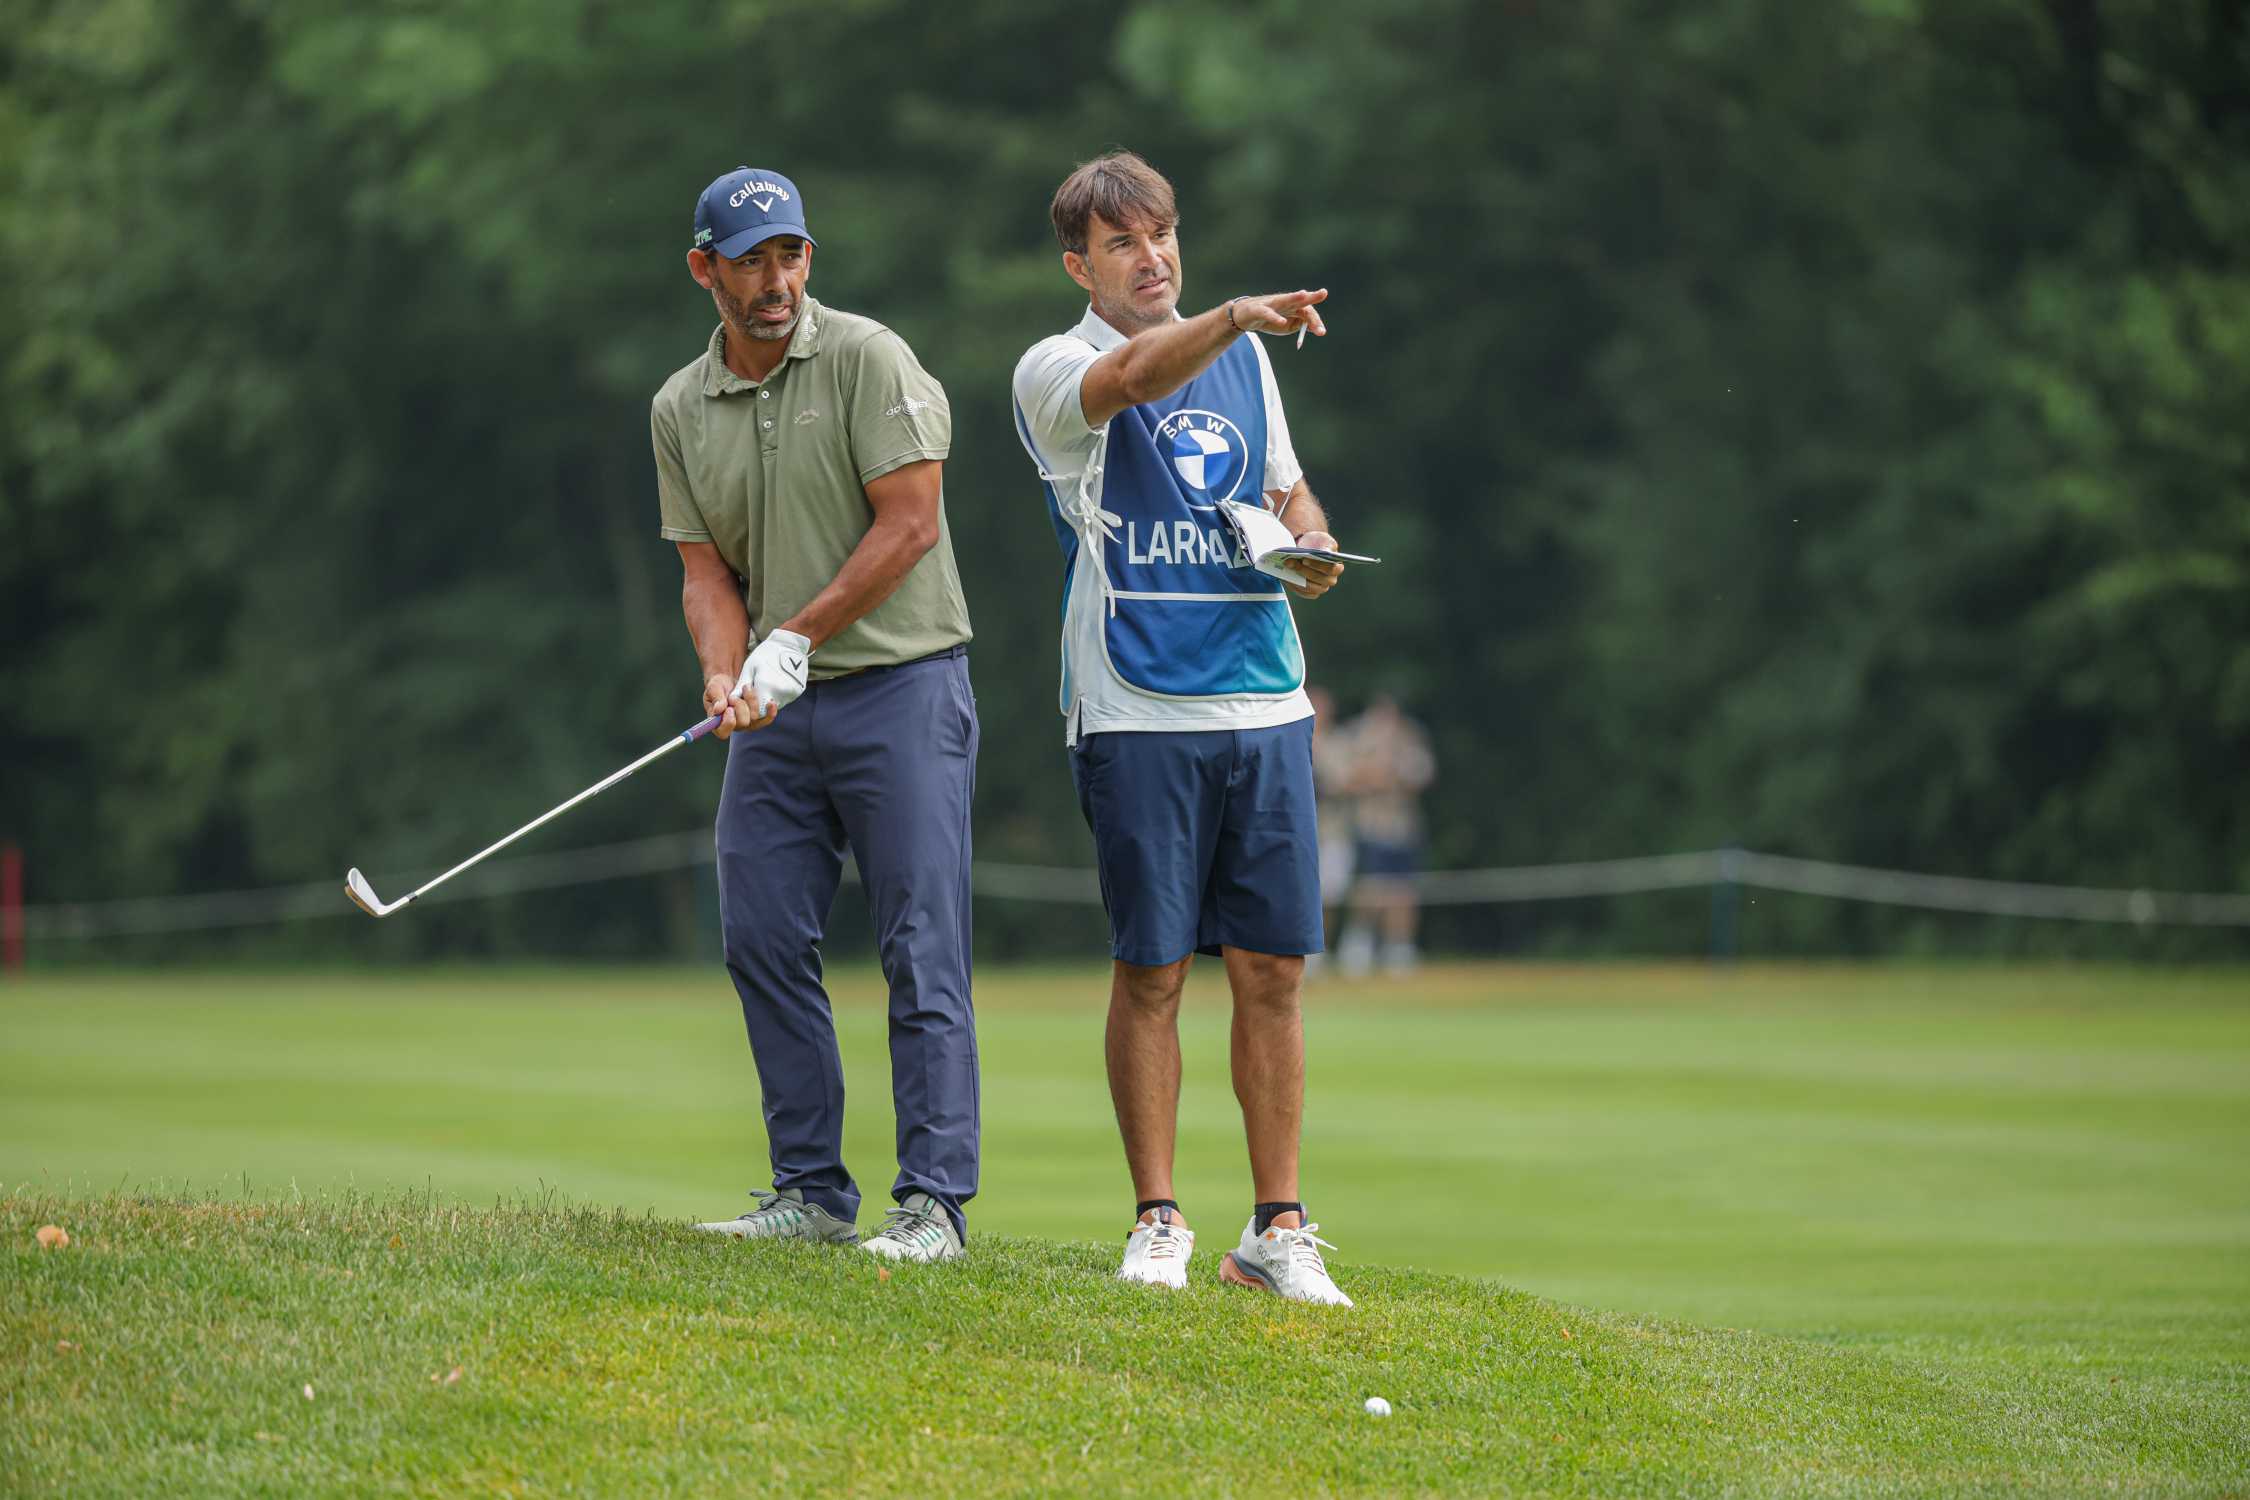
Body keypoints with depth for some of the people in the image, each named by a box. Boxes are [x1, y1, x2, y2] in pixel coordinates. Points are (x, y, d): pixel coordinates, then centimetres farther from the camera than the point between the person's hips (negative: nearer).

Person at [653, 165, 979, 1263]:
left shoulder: (868, 359, -8)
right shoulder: (680, 410, 9)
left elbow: (908, 525, -13)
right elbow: (707, 569, 8)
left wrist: (795, 641, -13)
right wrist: (726, 676, -11)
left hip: (899, 686, -6)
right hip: (777, 713, 6)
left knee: (921, 953, -8)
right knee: (761, 940, 3)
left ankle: (934, 1201, -9)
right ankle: (811, 1191, 11)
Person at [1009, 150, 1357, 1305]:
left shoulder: (1242, 360, 16)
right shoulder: (1055, 369, -1)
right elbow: (1134, 375, -24)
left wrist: (1311, 551, 2)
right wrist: (1235, 314, -42)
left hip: (1264, 701, 4)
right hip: (1137, 714, -4)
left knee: (1271, 969, 2)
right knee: (1150, 970, -2)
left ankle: (1277, 1229, 8)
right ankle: (1157, 1221, 9)